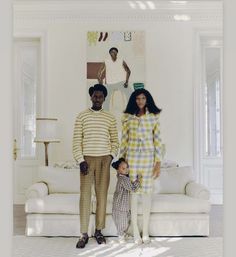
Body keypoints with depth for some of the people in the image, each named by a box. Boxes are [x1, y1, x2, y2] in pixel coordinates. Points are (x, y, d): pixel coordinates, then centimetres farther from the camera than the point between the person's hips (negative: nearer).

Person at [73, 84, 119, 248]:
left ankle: (99, 231, 15)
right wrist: (80, 160, -7)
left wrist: (111, 156, -4)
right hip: (87, 159, -1)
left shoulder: (110, 118, 9)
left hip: (104, 159, 1)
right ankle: (84, 234, 3)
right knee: (85, 195, -3)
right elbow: (77, 140, 1)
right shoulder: (82, 116, 5)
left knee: (102, 195, 3)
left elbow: (115, 140, 11)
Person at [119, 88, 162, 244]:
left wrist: (158, 162, -2)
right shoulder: (127, 117, 4)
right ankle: (136, 232, 13)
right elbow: (124, 139, 6)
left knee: (147, 192, 5)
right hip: (132, 157, 0)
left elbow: (157, 140, 2)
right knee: (132, 193, 2)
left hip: (148, 158, 0)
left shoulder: (154, 117, 3)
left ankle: (146, 232, 17)